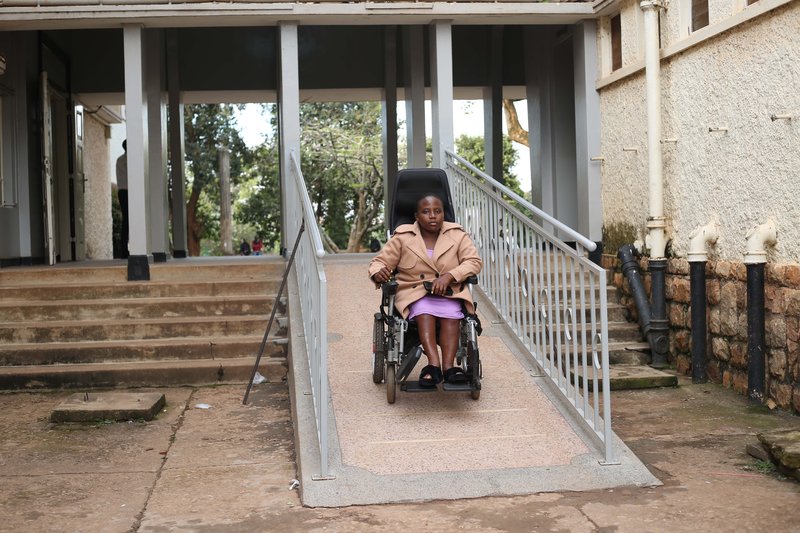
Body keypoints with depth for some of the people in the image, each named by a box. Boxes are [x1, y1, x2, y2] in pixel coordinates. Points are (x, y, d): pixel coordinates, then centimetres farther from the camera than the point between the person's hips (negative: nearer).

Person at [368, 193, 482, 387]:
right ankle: (434, 364, -46)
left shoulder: (457, 235, 6)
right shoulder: (403, 236, 4)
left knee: (451, 314, -32)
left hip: (449, 292, 1)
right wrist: (378, 273, -22)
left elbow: (474, 262, -1)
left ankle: (448, 366, -41)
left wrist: (449, 276, -18)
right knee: (424, 311, -34)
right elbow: (380, 261, 4)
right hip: (413, 292, -1)